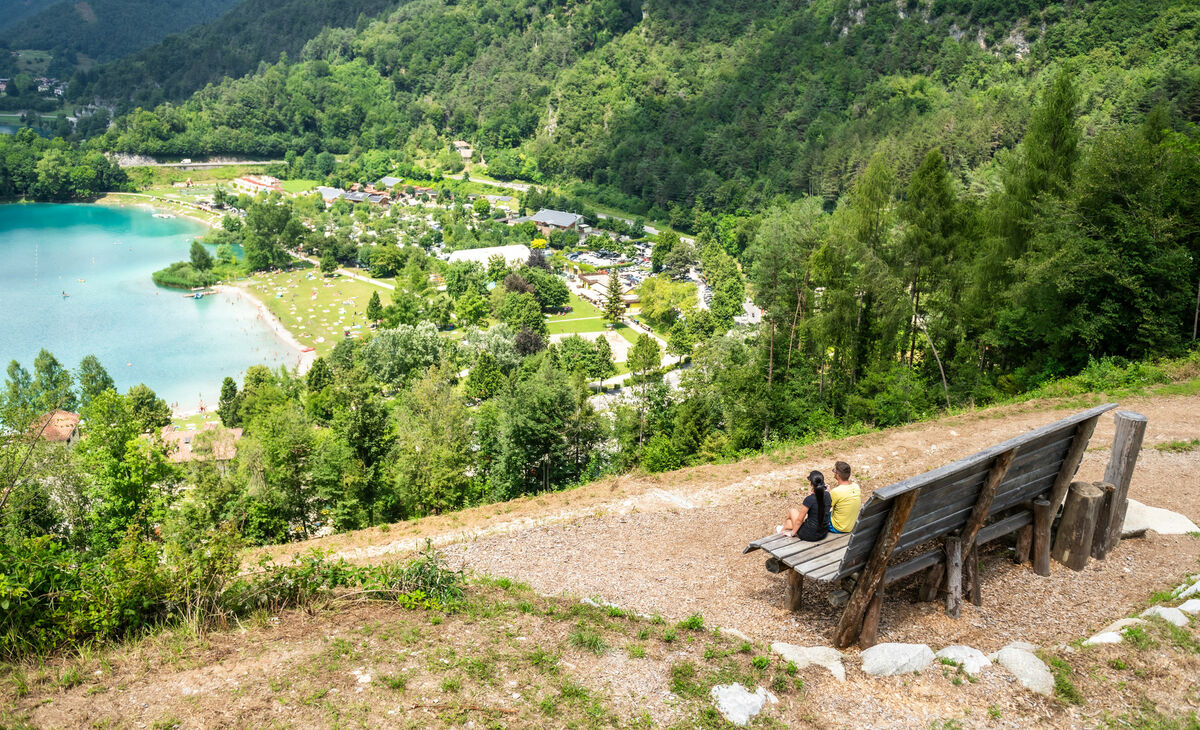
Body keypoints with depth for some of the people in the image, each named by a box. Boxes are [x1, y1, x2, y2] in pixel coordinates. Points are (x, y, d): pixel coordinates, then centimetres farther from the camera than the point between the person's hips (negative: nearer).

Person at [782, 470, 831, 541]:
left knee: (793, 511, 19)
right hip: (824, 533, 6)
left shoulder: (809, 499, -25)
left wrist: (792, 533, 1)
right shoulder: (827, 495, -8)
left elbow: (799, 520, -15)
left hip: (810, 535, -6)